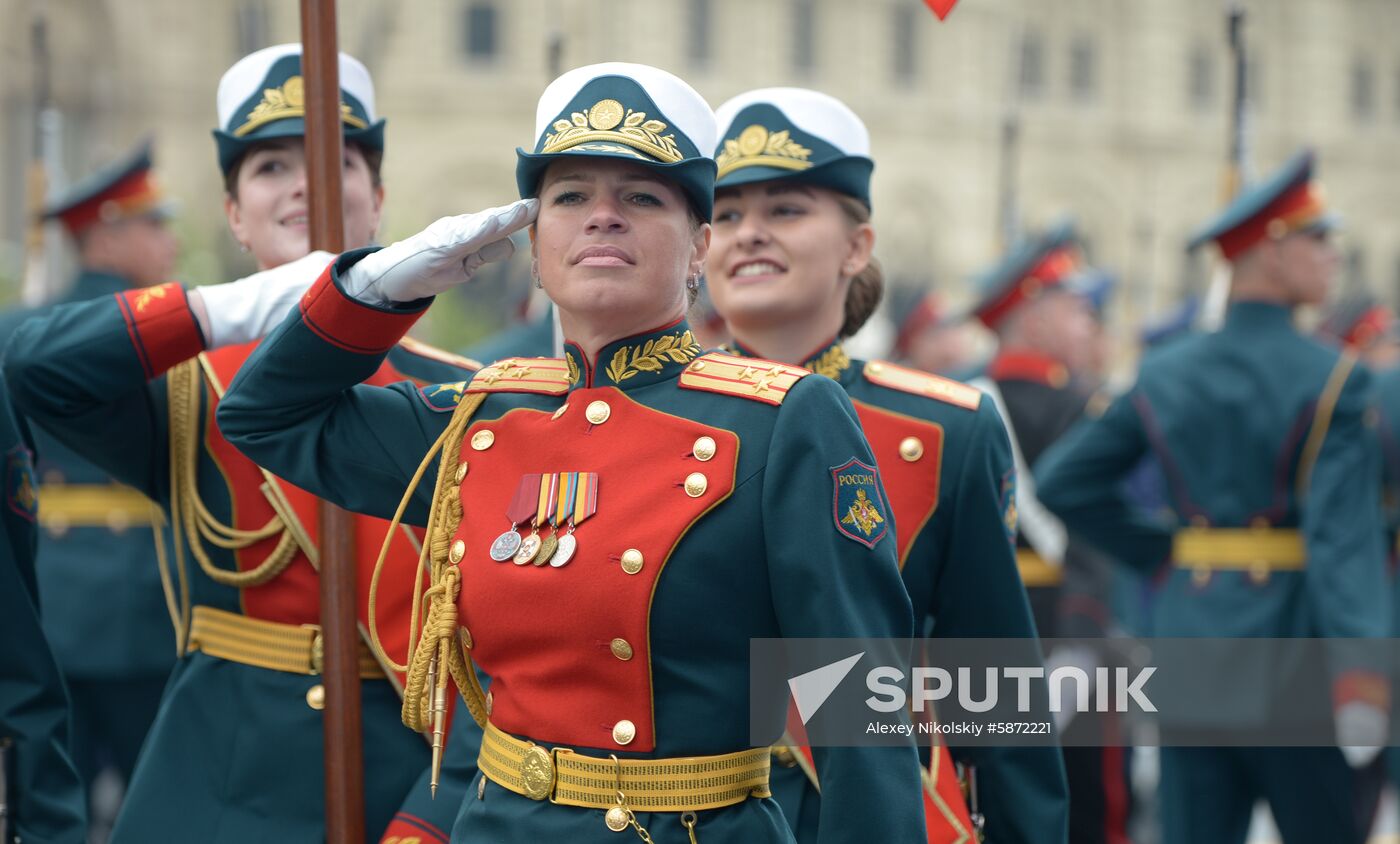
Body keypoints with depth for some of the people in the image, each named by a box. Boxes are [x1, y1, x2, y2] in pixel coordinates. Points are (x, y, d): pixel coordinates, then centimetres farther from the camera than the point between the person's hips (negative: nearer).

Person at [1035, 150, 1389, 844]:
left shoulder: (1165, 375, 7)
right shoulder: (1331, 378, -10)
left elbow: (1064, 481, 10)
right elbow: (1344, 533, -19)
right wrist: (1359, 674, -25)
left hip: (1187, 636, 5)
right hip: (1289, 646, -5)